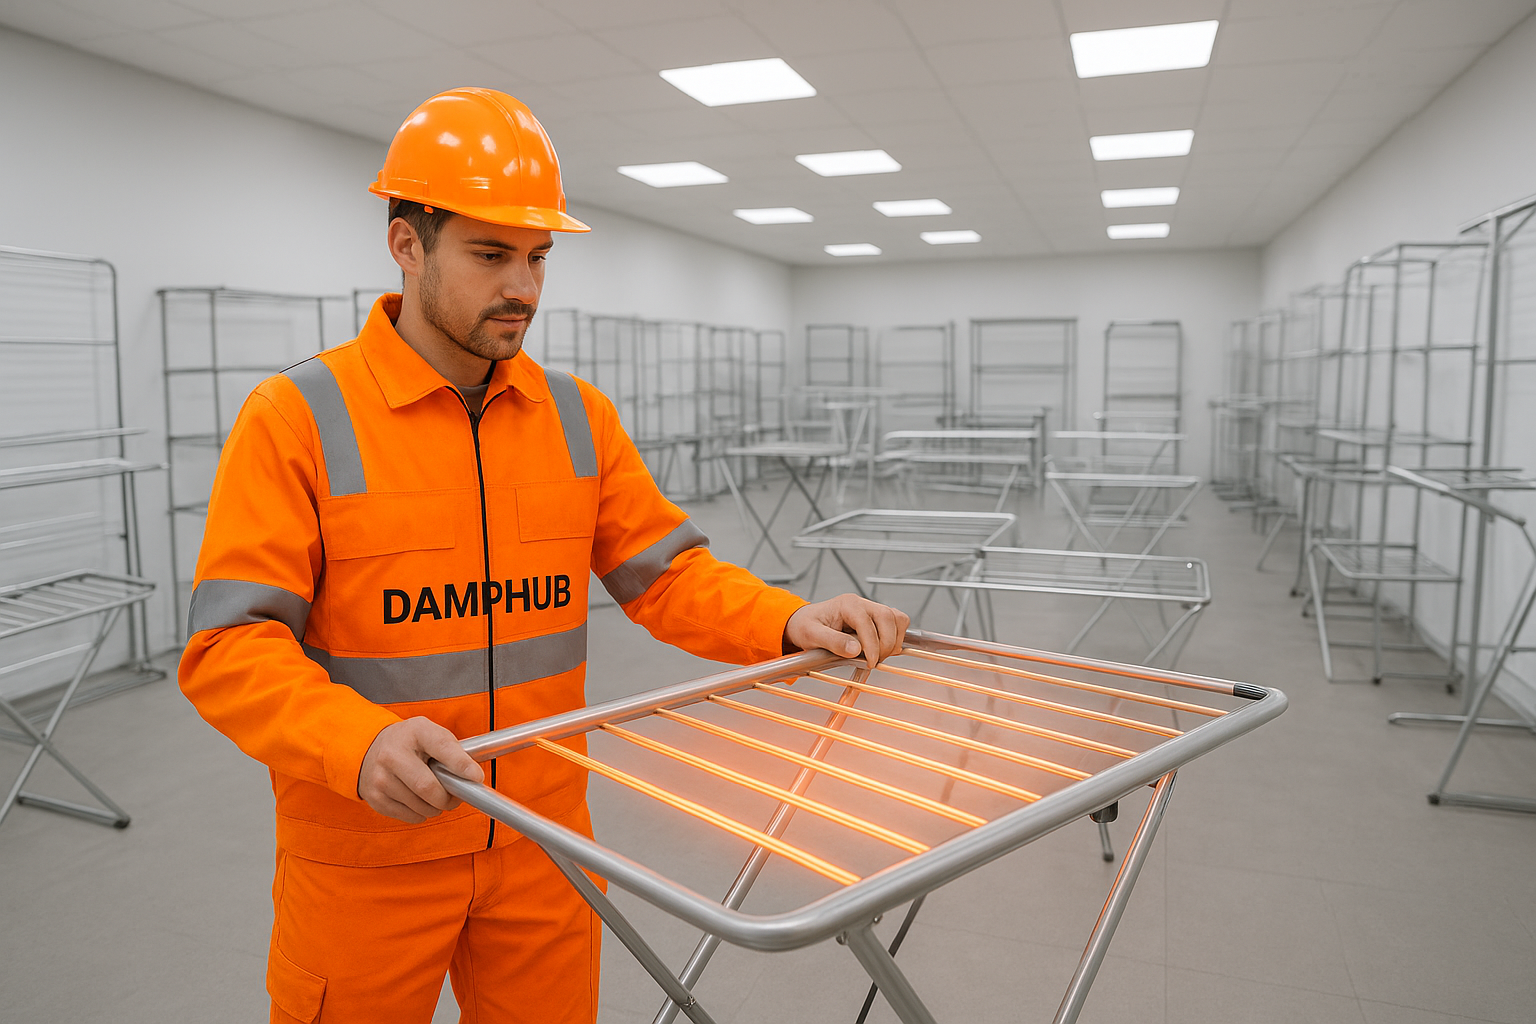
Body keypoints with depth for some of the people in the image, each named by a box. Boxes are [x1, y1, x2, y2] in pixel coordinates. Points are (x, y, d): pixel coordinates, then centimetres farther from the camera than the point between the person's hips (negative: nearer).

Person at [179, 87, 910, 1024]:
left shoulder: (580, 416, 2)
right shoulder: (296, 417, -12)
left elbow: (666, 573, 1)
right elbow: (231, 647, -16)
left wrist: (788, 622, -16)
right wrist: (361, 743, -33)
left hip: (542, 847, 4)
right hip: (365, 864, -3)